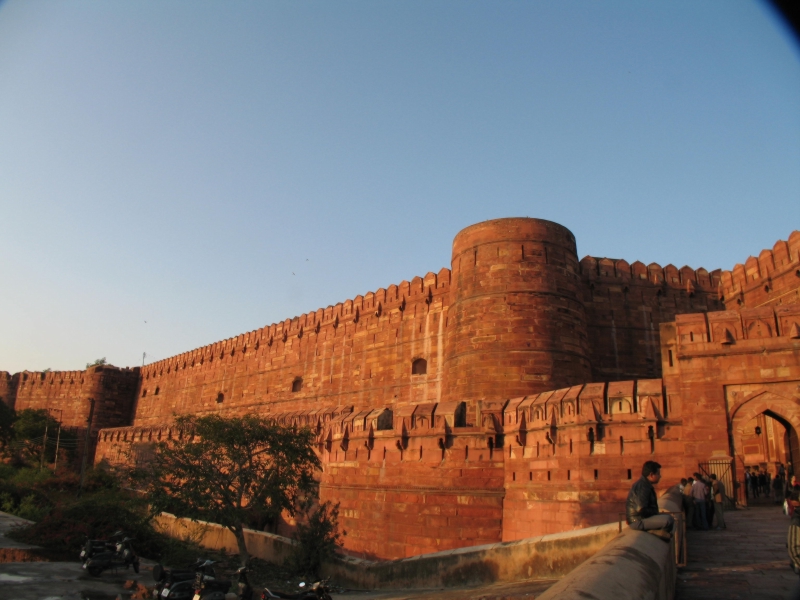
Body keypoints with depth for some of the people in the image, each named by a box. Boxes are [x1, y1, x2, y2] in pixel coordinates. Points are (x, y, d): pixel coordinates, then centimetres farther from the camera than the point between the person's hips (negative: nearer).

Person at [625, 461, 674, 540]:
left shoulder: (645, 484, 13)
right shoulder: (642, 487, -20)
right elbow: (641, 509, -26)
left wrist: (656, 513, 7)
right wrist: (655, 513, -11)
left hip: (643, 517, 11)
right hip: (637, 521, -11)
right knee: (669, 519, -25)